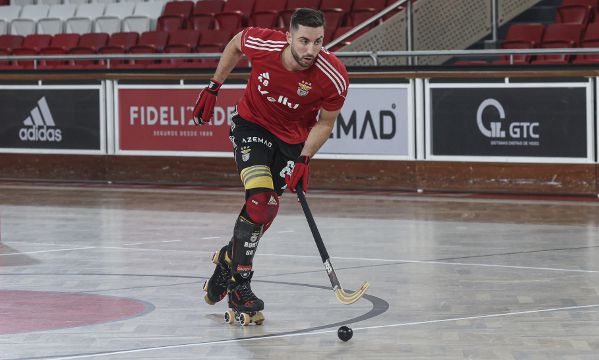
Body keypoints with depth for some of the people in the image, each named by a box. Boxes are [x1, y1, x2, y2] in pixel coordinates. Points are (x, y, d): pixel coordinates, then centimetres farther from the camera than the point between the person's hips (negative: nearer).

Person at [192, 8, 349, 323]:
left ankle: (229, 258, 34)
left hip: (295, 138, 2)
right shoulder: (262, 44, -27)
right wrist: (214, 87, 4)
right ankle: (240, 286, -11)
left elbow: (325, 123, -11)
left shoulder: (334, 78, -28)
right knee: (259, 198, -20)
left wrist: (303, 160, -21)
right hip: (253, 123, -2)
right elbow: (236, 43, -1)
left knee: (266, 210, 4)